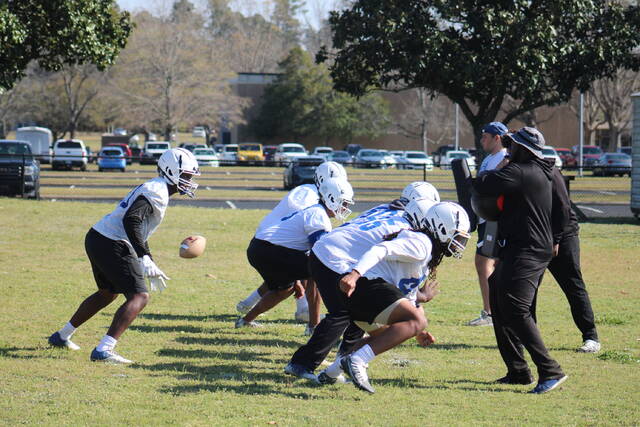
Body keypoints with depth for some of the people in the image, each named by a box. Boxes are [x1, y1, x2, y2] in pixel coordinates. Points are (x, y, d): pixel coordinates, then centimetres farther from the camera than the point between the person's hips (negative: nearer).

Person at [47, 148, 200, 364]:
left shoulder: (152, 189, 18)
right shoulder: (157, 192, -15)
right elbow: (131, 221, -29)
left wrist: (151, 266, 28)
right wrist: (144, 259, -31)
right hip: (111, 246, -11)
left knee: (108, 293, 28)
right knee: (139, 296, -12)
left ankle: (61, 336, 39)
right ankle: (103, 350, -21)